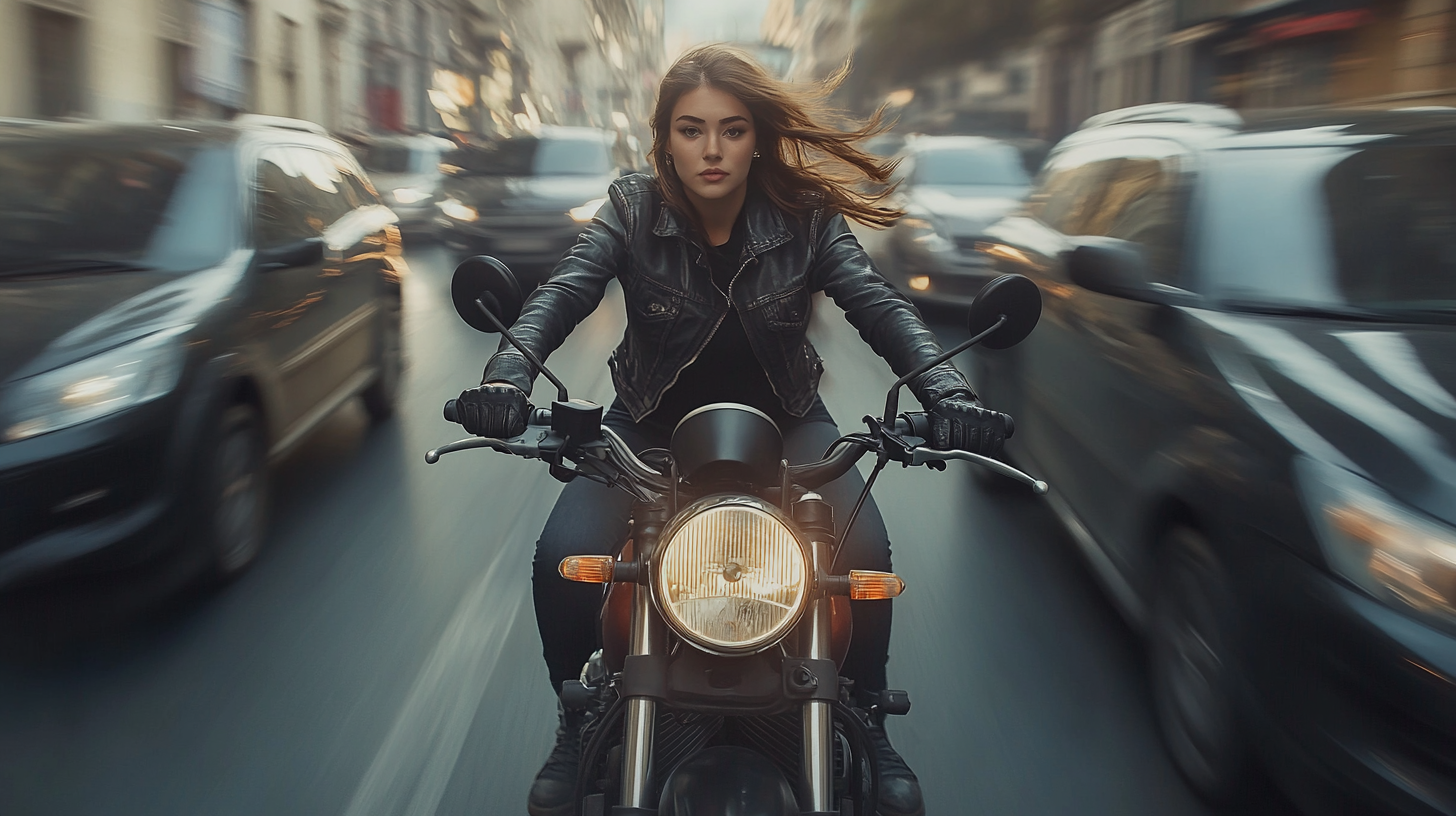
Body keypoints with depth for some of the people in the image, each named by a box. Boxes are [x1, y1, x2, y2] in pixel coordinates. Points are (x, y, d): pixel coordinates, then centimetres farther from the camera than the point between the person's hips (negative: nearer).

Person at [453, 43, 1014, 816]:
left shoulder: (803, 219, -12)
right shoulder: (633, 210, -11)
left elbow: (878, 303, -23)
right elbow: (563, 291, -25)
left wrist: (943, 388, -42)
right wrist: (508, 372, -46)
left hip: (782, 416, 0)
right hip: (651, 420, 1)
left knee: (866, 552, -21)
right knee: (560, 560, -18)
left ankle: (868, 726, 8)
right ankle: (577, 727, 11)